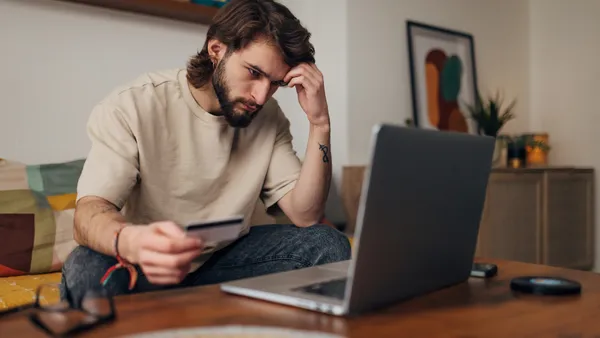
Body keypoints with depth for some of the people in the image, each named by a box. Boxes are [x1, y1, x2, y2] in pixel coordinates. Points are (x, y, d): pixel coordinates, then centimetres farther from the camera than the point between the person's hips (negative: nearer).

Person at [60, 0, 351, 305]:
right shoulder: (132, 106, -16)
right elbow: (88, 214, -26)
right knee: (86, 270, -35)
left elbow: (305, 216, -10)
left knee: (327, 243, -17)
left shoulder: (267, 117, -3)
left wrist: (319, 124, -21)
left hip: (223, 259, 5)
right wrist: (131, 242, -50)